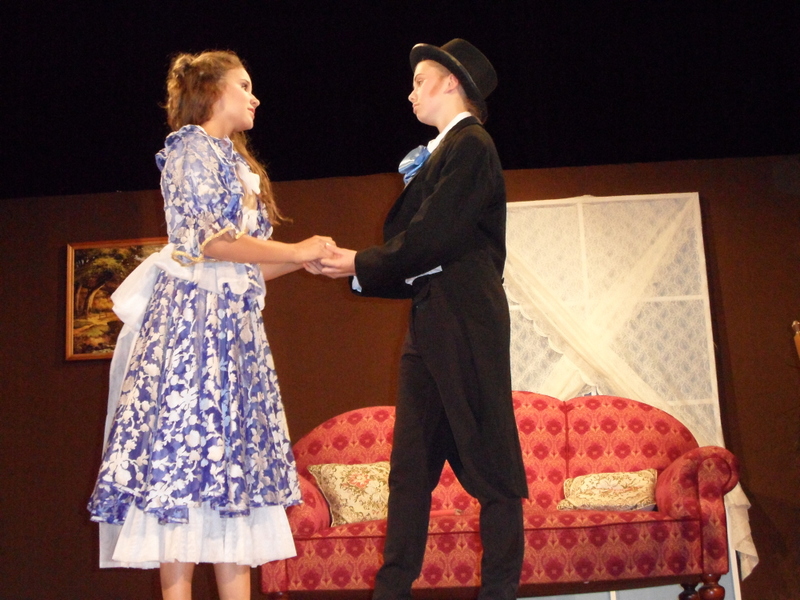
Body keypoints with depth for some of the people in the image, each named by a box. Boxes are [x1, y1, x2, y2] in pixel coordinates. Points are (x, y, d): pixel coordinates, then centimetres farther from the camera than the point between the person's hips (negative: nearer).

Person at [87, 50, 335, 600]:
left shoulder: (235, 163, 26)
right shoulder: (192, 147, 0)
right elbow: (209, 239, -14)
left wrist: (311, 257, 14)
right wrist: (296, 251, -7)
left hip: (235, 325, 9)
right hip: (194, 317, -9)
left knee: (234, 466, 1)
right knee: (187, 452, -12)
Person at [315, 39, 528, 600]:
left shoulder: (469, 144, -7)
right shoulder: (441, 152, 20)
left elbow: (430, 239, -16)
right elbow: (411, 241, 15)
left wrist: (361, 263, -5)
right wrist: (352, 266, 4)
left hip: (466, 323, -10)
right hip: (430, 324, 10)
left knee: (489, 462, -3)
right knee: (411, 464, 8)